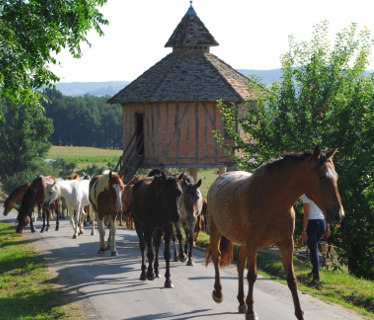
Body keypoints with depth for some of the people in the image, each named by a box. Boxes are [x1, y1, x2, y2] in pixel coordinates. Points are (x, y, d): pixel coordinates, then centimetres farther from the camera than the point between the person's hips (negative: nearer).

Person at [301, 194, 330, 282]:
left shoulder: (306, 194, -10)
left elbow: (306, 214, -14)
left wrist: (304, 231, -13)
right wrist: (328, 227, 15)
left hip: (311, 223, -5)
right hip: (322, 223, 5)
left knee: (313, 248, 0)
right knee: (314, 246, 24)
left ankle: (316, 274, -6)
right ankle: (314, 270, 28)